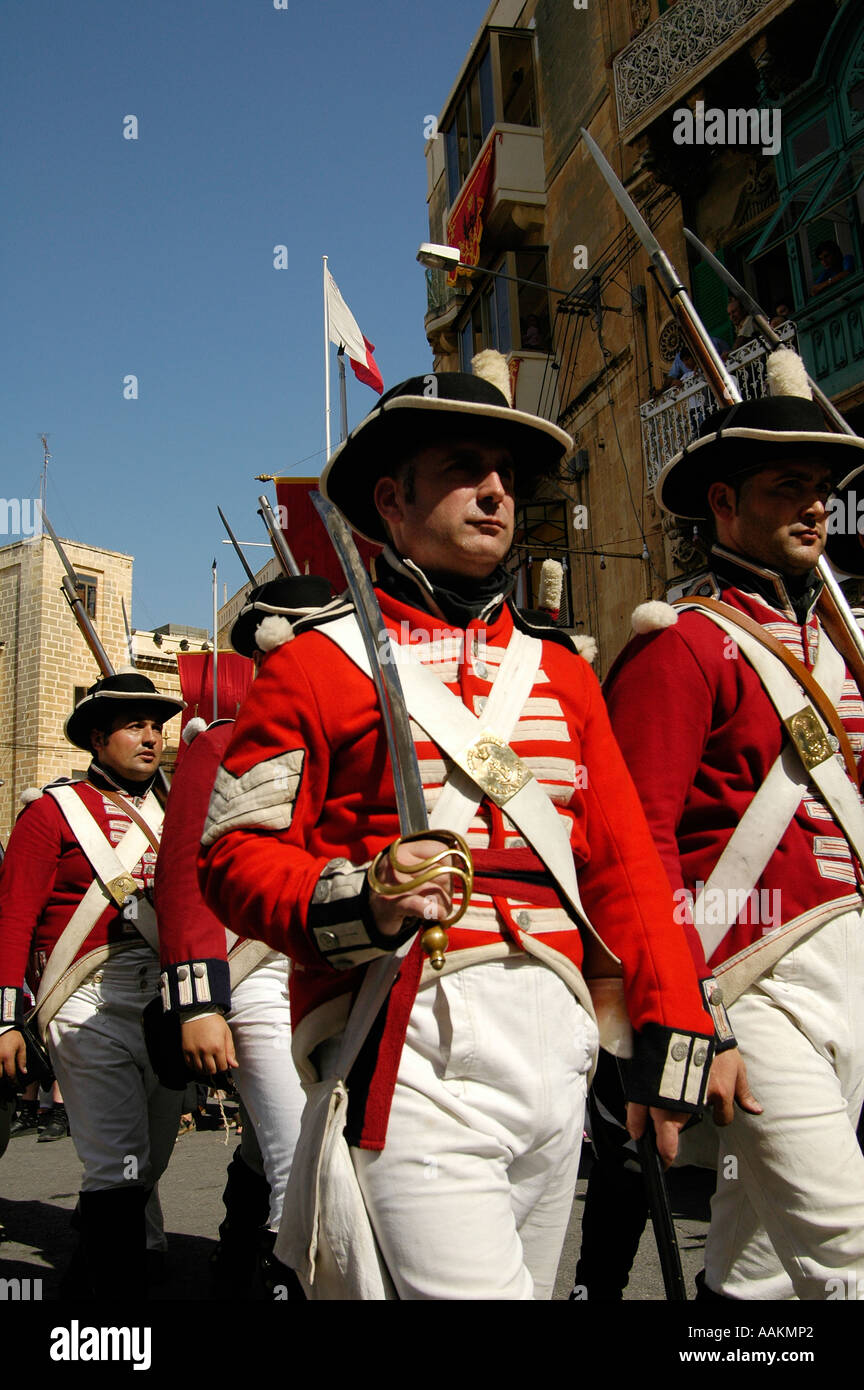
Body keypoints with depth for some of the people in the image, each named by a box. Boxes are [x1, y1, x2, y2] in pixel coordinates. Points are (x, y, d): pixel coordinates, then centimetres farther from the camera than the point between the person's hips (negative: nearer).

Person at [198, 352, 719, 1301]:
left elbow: (627, 861, 12)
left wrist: (671, 1035, 6)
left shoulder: (562, 671, 16)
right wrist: (355, 902, -21)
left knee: (529, 1282, 18)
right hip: (413, 1043, -5)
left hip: (558, 1040, 6)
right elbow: (237, 851, -3)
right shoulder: (313, 664, 1)